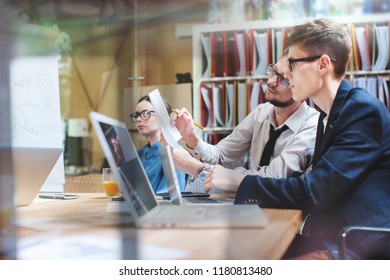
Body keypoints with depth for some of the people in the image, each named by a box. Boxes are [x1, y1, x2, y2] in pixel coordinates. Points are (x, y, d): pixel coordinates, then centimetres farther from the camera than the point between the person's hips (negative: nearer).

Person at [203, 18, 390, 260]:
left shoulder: (364, 110, -15)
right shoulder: (329, 115, 12)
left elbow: (314, 192, -20)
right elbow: (314, 187, 8)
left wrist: (238, 181, -13)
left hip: (363, 247, -7)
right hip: (335, 237, 7)